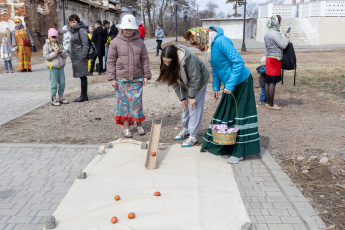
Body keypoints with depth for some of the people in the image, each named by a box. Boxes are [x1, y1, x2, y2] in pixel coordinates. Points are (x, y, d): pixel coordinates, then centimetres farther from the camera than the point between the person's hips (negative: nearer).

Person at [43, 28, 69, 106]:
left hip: (61, 67, 5)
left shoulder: (59, 45, 14)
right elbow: (47, 56, -11)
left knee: (62, 83, 8)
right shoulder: (46, 46, 0)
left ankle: (61, 97, 20)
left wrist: (61, 52, -11)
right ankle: (53, 99, 4)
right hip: (53, 68, -5)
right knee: (54, 84, -3)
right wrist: (55, 53, -18)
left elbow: (65, 55, 9)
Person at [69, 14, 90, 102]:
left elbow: (85, 44, -18)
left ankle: (83, 96, 0)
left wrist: (84, 56, -21)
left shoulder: (81, 30, -11)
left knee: (82, 76, -5)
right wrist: (72, 57, 24)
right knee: (81, 76, 11)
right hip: (76, 58, 10)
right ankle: (84, 96, 16)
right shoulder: (74, 30, 19)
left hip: (80, 57, -9)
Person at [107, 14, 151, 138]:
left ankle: (139, 125, 20)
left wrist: (146, 76, 5)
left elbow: (145, 60, 10)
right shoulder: (116, 42, -1)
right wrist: (112, 78, -4)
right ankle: (126, 127, 13)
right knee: (123, 101, 2)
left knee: (137, 101, 4)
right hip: (121, 79, -1)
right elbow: (111, 61, 1)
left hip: (137, 79, 1)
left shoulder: (139, 42, 5)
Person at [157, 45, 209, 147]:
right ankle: (186, 130, 29)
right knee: (186, 107, 12)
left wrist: (191, 96, -20)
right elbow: (175, 81, -8)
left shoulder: (189, 59, -37)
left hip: (199, 82, -6)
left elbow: (195, 79, -27)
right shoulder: (167, 64, -17)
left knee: (194, 108, -9)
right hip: (186, 84, 6)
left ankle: (193, 137, -4)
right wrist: (182, 98, -11)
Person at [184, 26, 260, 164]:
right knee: (224, 114, 13)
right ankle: (215, 144, 24)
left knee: (239, 116, -4)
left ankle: (239, 153, 3)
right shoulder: (210, 45, 7)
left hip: (241, 82, -9)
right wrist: (216, 87, 14)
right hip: (230, 85, 9)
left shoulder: (221, 41, -22)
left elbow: (238, 62, -26)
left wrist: (230, 85, -26)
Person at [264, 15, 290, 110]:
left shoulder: (268, 33, 15)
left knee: (268, 82, 11)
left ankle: (267, 102, 18)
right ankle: (271, 104, -3)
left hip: (269, 58, 10)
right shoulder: (275, 33, -15)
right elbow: (283, 45, -10)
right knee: (272, 82, -6)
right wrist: (287, 37, 3)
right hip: (274, 59, -10)